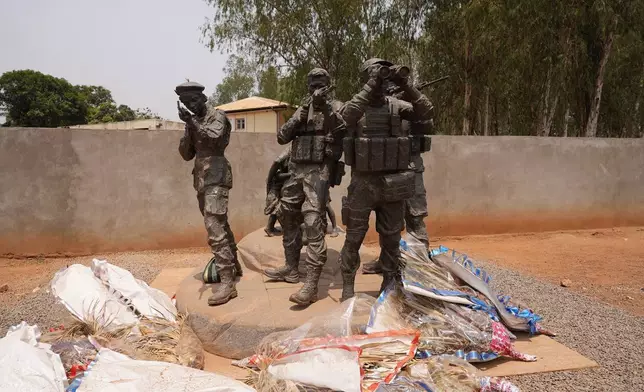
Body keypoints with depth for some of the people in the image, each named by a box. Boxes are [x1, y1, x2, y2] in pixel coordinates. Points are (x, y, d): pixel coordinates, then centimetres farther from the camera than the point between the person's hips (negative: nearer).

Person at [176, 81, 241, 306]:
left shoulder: (217, 116, -4)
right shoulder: (193, 121, 16)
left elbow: (215, 138, -23)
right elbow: (186, 154, 11)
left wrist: (193, 122, -26)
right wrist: (189, 131, -3)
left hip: (216, 178, -8)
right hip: (201, 179, 8)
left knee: (215, 229, -17)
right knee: (220, 225, 17)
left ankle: (227, 283, -18)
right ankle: (233, 266, 31)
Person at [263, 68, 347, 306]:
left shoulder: (334, 110, 3)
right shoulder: (301, 111, 16)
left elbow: (345, 130, -17)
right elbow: (282, 137, 8)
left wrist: (325, 106, -25)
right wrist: (298, 119, -8)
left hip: (319, 172, -6)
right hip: (296, 170, 7)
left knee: (312, 222, -17)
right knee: (287, 217, 12)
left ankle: (311, 285, -20)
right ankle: (291, 268, 28)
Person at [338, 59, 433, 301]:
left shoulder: (396, 106, 5)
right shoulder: (356, 105, -1)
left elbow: (425, 113, -9)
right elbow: (347, 116, -25)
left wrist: (406, 86, -18)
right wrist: (371, 87, -28)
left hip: (393, 184, 2)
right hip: (363, 183, -2)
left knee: (391, 239, 11)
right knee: (354, 238, 5)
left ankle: (391, 285, 26)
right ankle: (348, 286, 21)